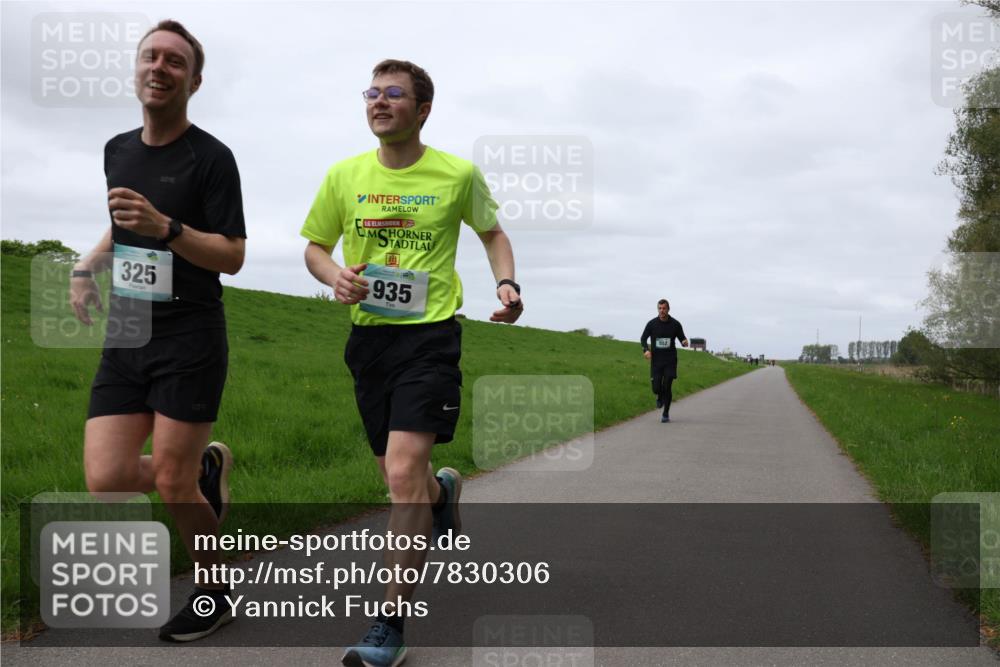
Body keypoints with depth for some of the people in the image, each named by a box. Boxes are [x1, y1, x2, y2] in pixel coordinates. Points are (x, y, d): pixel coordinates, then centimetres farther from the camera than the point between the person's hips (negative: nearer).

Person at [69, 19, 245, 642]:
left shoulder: (210, 157, -9)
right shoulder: (117, 150, 11)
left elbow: (233, 257, -13)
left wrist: (165, 228, -26)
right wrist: (89, 265, 10)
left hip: (190, 340, -6)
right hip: (126, 339, 6)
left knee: (172, 483, -3)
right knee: (107, 480, -3)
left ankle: (217, 593, 22)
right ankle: (207, 467, 27)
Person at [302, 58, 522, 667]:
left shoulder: (459, 175, -1)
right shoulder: (345, 176, 5)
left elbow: (493, 232, 16)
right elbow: (315, 246, 15)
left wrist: (507, 284, -3)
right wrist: (335, 276, -7)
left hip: (430, 336, -4)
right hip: (368, 337, 4)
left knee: (403, 476, -17)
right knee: (402, 479, 13)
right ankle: (444, 490, 53)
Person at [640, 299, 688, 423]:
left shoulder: (675, 324, -2)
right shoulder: (652, 324, -1)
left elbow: (682, 338, 8)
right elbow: (643, 338, 8)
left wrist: (684, 342, -17)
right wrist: (646, 350, -11)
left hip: (670, 361, -1)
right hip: (656, 360, 1)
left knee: (667, 388, -5)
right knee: (656, 388, -3)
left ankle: (666, 414, 11)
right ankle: (660, 397, 35)